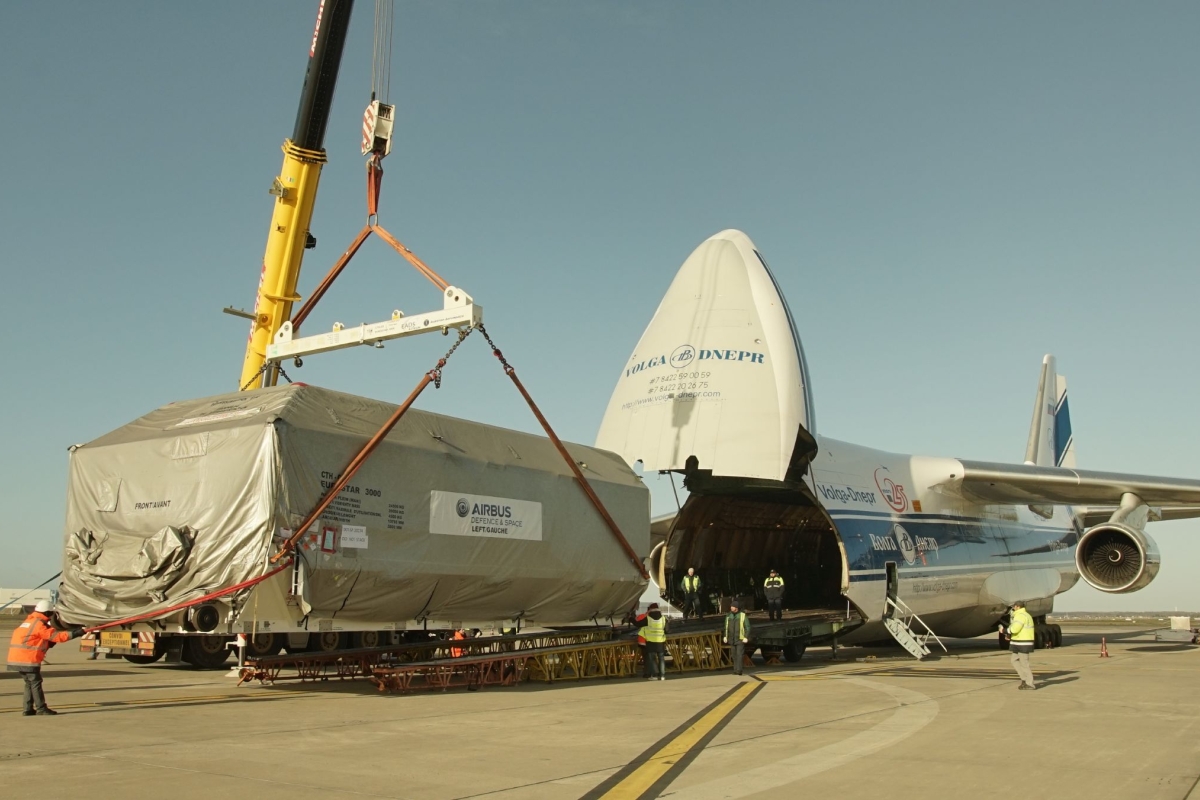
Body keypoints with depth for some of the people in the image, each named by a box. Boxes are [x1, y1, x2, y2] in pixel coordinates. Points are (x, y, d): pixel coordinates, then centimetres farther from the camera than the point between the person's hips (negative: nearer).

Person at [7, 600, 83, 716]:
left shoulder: (29, 622, 20)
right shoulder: (39, 624, -10)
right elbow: (55, 635, -15)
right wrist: (73, 634, -16)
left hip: (17, 658, 10)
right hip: (28, 659, -10)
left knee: (29, 683, 15)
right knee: (35, 682, -4)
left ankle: (28, 709, 17)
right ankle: (41, 709, -2)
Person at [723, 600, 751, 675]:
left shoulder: (742, 615, -4)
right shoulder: (728, 616, 9)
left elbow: (747, 627, -4)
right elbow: (726, 627, 17)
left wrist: (746, 637, -12)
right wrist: (725, 636, 8)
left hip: (740, 639, -4)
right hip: (732, 639, 5)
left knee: (739, 654, -11)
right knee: (734, 655, 7)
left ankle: (738, 670, -13)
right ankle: (736, 670, 13)